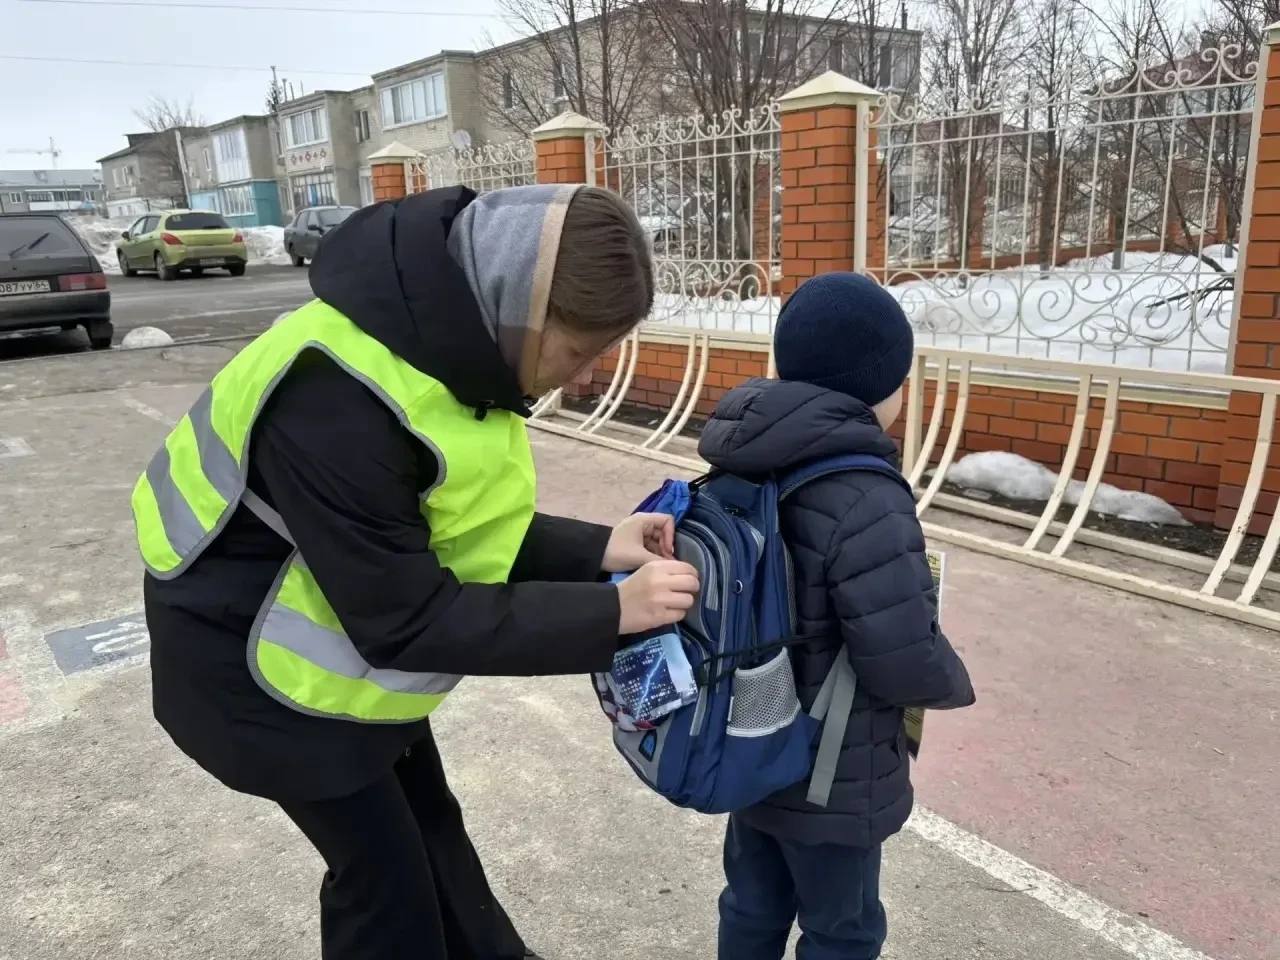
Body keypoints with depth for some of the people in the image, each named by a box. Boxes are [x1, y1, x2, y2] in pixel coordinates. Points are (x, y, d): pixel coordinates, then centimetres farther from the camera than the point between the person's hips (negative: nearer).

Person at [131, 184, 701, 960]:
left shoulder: (448, 344, -9)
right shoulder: (340, 397, -37)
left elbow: (461, 537, -2)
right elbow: (406, 619, -31)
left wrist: (597, 551, -14)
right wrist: (608, 612, -29)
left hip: (356, 637, 8)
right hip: (254, 660, -8)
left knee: (426, 820, 22)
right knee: (383, 868, 6)